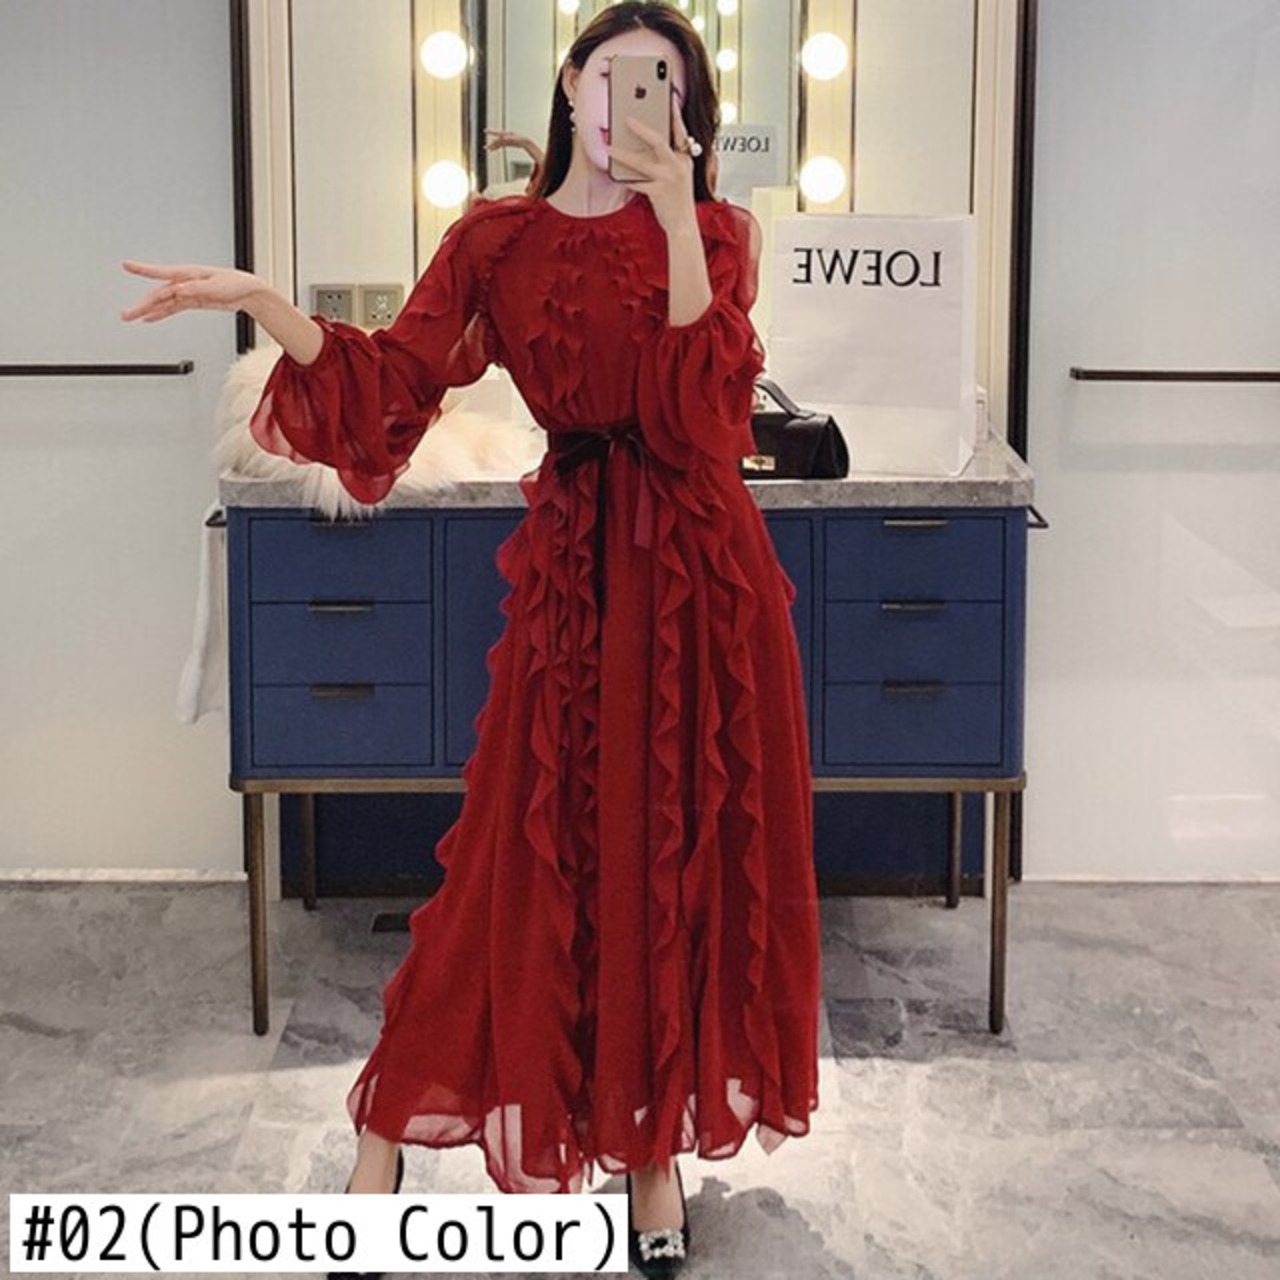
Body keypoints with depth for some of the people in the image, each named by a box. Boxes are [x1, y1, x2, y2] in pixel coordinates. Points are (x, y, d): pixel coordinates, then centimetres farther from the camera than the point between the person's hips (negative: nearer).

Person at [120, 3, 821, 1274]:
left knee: (684, 855, 6)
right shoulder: (495, 241, 5)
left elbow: (702, 400, -13)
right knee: (535, 857, 2)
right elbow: (390, 384, -6)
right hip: (572, 565, -1)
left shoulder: (714, 233, 3)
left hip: (702, 567, 1)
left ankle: (651, 1142, 21)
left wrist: (673, 211, -18)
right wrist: (262, 303, -19)